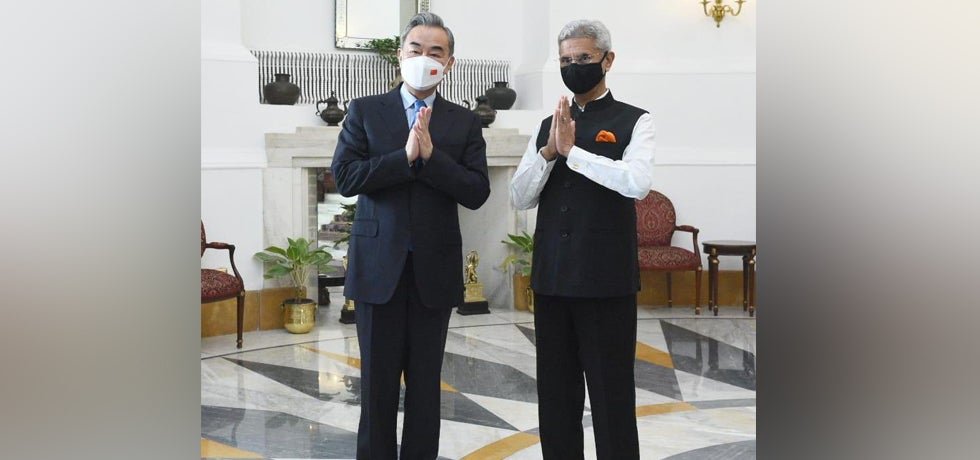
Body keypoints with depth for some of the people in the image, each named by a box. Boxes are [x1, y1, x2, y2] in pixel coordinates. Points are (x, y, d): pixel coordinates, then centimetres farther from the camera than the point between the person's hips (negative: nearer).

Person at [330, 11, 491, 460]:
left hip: (435, 268, 1)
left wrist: (430, 156, -16)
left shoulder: (465, 123, 5)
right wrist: (406, 157, -16)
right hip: (379, 265, -1)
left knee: (426, 382, 9)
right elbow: (345, 177, -8)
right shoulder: (365, 111, 4)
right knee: (378, 381, 6)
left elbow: (477, 192, -5)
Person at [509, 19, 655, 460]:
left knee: (612, 394, 2)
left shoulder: (634, 121, -1)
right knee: (555, 394, 13)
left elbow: (638, 182, -19)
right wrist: (549, 151, -9)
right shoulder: (548, 126, 13)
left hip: (606, 278, -5)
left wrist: (573, 150, -15)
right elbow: (519, 197, 6)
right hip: (551, 276, 5)